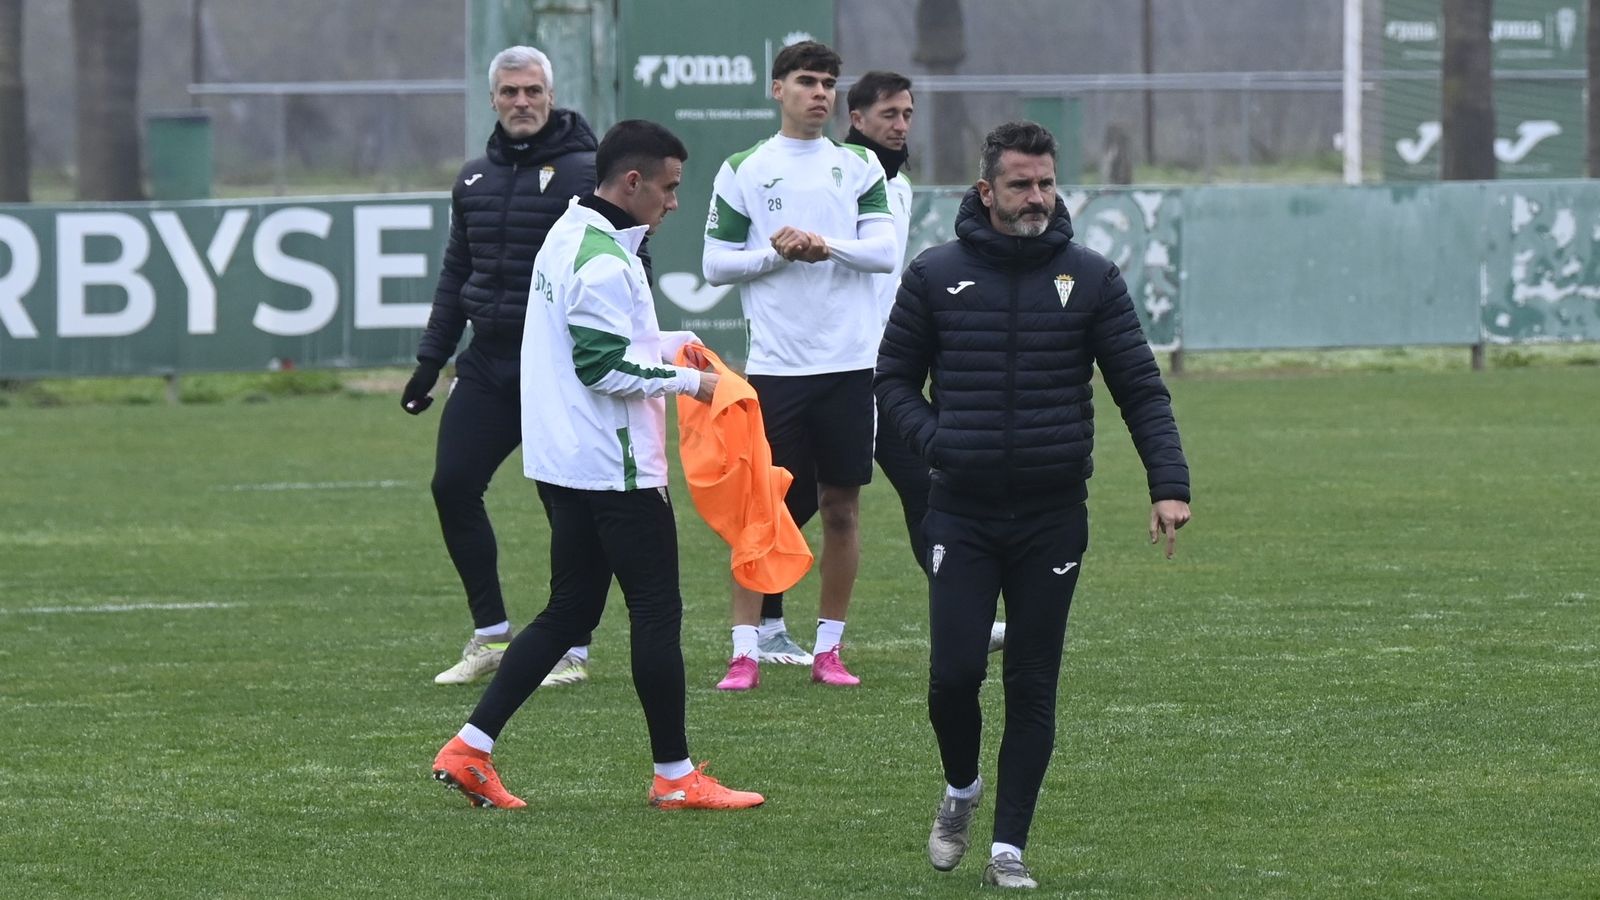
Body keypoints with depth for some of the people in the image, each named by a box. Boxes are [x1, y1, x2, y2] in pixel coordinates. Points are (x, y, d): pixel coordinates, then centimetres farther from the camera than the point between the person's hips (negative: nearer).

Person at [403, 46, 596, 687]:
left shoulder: (584, 173, -6)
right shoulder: (475, 179, 13)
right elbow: (456, 274, 20)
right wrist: (431, 358, 16)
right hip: (487, 364, 6)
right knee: (453, 487, 1)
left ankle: (572, 649, 8)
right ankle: (490, 635, 13)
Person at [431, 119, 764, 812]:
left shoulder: (569, 236, 13)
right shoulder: (603, 261, -19)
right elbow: (606, 370, -22)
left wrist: (670, 342, 14)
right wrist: (688, 381, -12)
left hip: (563, 463, 10)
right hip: (614, 468, -10)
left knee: (570, 611, 13)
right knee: (657, 612, 1)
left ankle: (470, 749, 6)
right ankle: (675, 775, 8)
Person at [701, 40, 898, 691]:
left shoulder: (859, 167, 8)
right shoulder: (741, 171, 5)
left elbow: (884, 249, -2)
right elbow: (715, 264, 4)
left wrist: (824, 245, -17)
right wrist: (775, 255, -11)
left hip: (850, 364, 2)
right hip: (774, 366, -1)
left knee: (842, 508, 4)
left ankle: (828, 648, 11)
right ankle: (744, 652, -1)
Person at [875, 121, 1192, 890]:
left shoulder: (1090, 278, 1)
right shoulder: (936, 276, 2)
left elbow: (1141, 389, 1)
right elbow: (893, 376, 10)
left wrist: (1169, 484, -10)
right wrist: (935, 440, -8)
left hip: (1054, 515, 0)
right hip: (961, 512, 0)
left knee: (1033, 687, 3)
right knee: (953, 673, -6)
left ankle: (1010, 846, 12)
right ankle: (961, 788, 24)